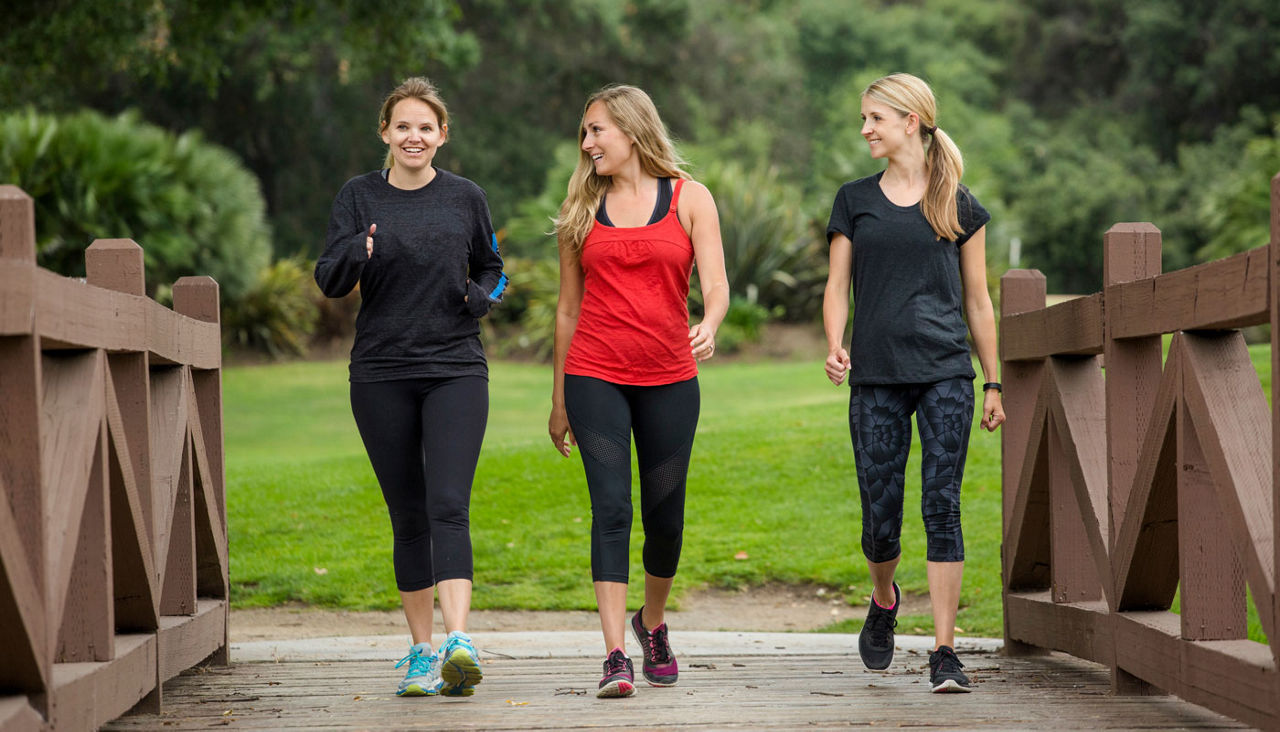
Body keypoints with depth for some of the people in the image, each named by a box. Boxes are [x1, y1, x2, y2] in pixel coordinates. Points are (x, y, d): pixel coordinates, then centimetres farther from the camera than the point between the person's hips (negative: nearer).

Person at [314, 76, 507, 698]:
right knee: (408, 517, 5)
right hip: (382, 374, 1)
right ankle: (422, 651, 14)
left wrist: (481, 297, -4)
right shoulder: (359, 197, 5)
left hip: (456, 370, -1)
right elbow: (329, 281, -3)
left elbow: (492, 270, 19)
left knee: (448, 506, -16)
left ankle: (458, 642, -26)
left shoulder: (465, 198, 7)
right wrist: (357, 252, -24)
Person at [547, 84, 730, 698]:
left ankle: (652, 622, 34)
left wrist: (709, 328, -29)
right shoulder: (582, 209, 10)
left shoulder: (689, 199, 4)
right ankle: (615, 655, -15)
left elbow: (715, 284, -5)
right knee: (611, 508, -11)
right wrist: (559, 400, 14)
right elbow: (568, 308, 14)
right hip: (595, 377, 0)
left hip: (669, 378, 0)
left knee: (664, 515, 7)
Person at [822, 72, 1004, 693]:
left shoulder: (959, 206, 8)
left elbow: (977, 300, 12)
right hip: (876, 375, 1)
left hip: (945, 373, -1)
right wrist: (834, 345, -10)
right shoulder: (855, 201, 11)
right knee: (880, 518, 2)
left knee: (942, 507, -9)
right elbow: (837, 287, 9)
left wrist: (993, 384, 11)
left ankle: (944, 653, -7)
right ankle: (883, 601, 34)